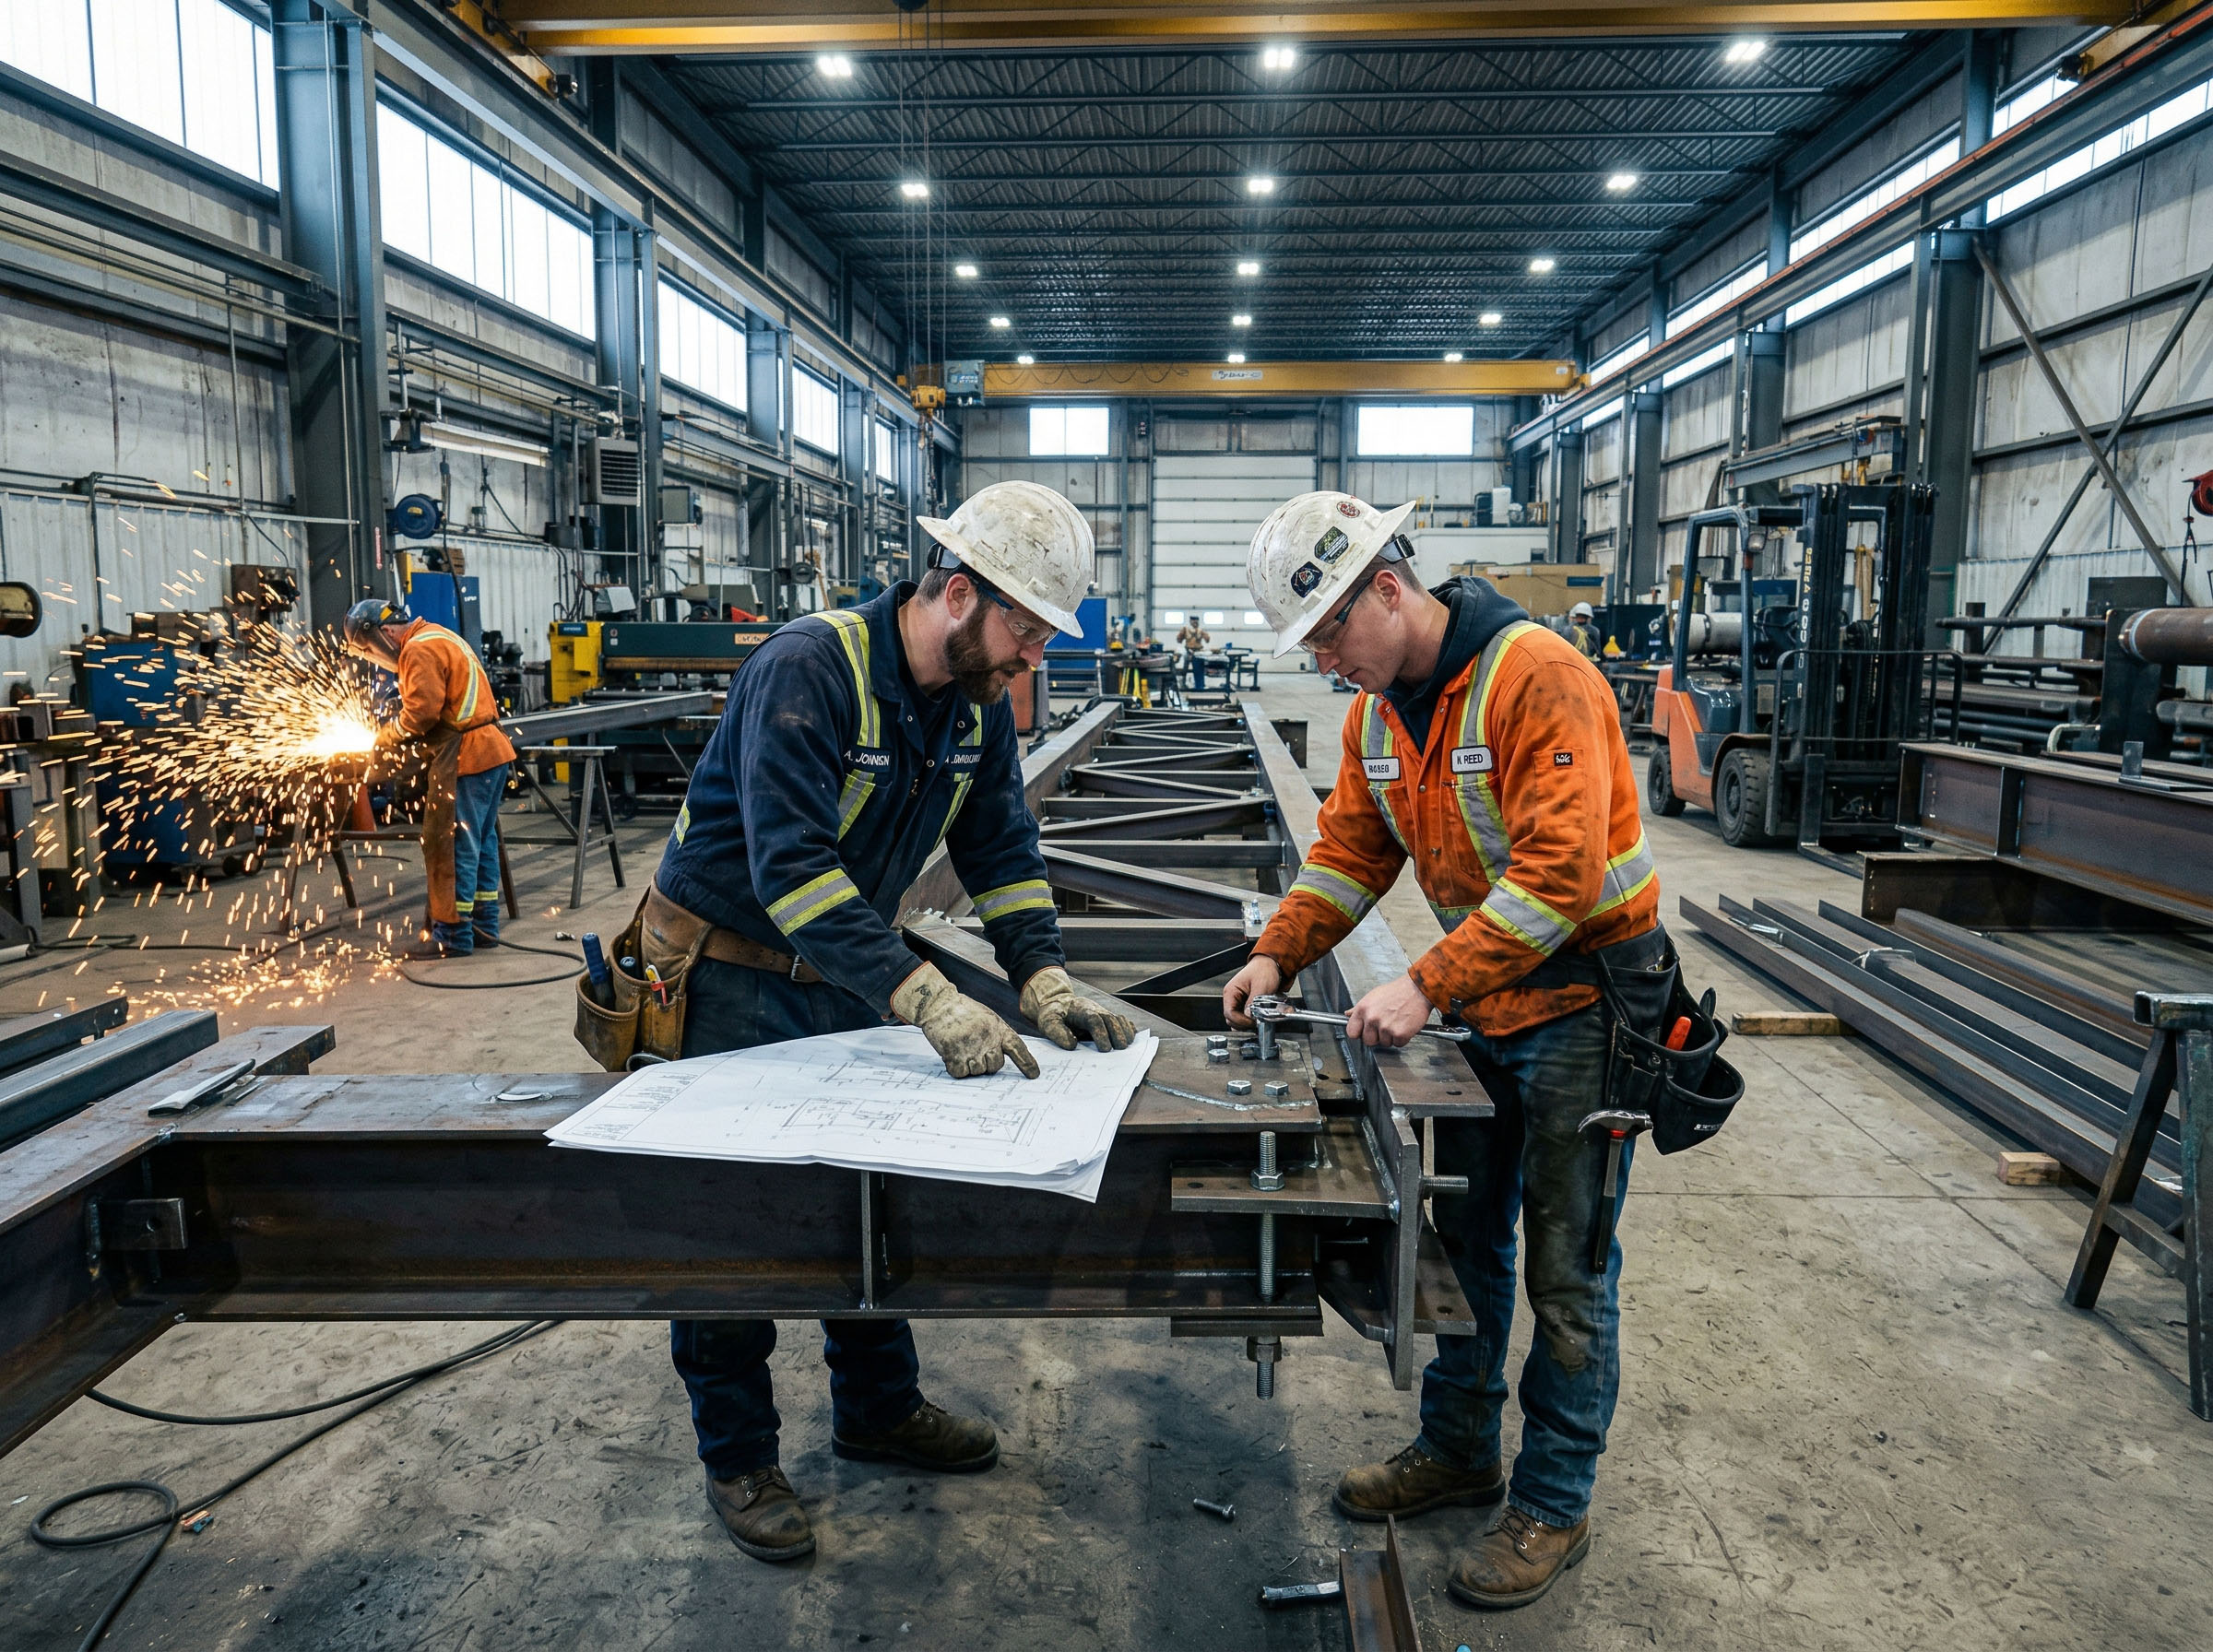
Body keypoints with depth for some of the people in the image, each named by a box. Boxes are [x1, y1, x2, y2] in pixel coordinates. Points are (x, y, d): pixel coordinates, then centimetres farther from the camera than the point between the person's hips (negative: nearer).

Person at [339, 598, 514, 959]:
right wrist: (399, 728, 11)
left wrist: (388, 735, -3)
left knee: (450, 846, -4)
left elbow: (423, 711, -19)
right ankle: (484, 925, 20)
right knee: (481, 841, 14)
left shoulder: (420, 649, -12)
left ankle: (452, 935, 0)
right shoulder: (439, 637, 20)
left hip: (465, 758, -10)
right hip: (492, 750, 10)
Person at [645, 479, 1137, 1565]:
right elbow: (789, 865, -38)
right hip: (731, 972, -7)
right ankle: (736, 1458, 21)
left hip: (845, 966, 7)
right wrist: (925, 999, -44)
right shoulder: (808, 670, -29)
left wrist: (1044, 980, -15)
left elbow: (1001, 850, 0)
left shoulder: (979, 700, -5)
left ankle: (877, 1408, 34)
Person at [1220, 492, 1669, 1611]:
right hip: (1480, 998, 8)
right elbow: (1350, 848, 9)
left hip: (1582, 998, -8)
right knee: (1462, 1236, 18)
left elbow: (1560, 869, -30)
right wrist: (1276, 955, -5)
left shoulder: (1537, 677, -24)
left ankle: (1554, 1505, 21)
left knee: (1565, 1268, 4)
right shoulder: (1377, 709, 3)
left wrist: (1425, 987, -32)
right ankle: (1457, 1450, 36)